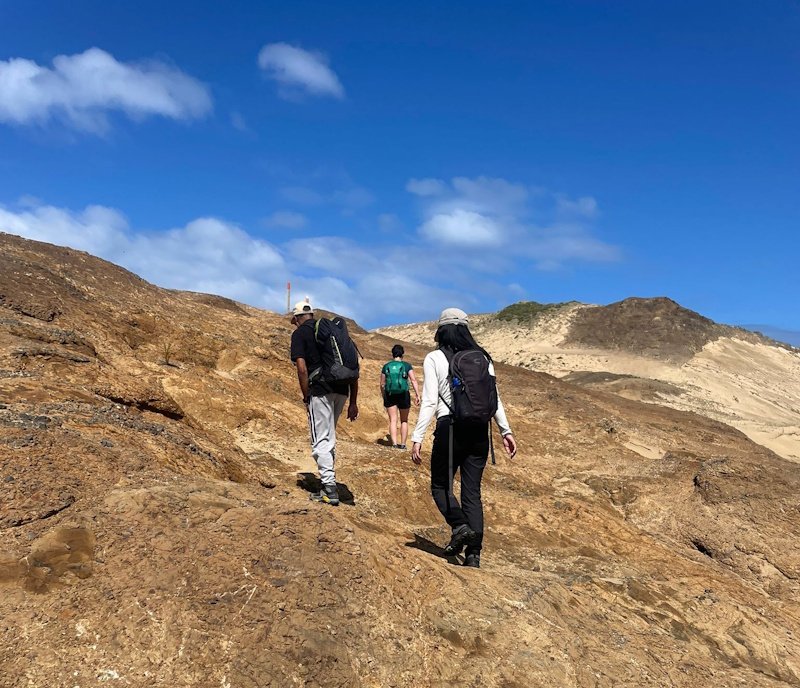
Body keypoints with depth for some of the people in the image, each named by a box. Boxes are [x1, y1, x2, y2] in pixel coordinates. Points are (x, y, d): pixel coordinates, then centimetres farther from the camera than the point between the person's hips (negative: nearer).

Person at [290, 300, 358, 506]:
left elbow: (302, 369, -10)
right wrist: (353, 402, 16)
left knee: (321, 441, 0)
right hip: (342, 390, 6)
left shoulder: (299, 333, 3)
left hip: (320, 390, -6)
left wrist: (306, 398, -1)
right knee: (329, 438, 21)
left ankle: (330, 488, -4)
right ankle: (327, 480, 28)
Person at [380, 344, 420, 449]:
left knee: (393, 420, 0)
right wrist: (417, 395, -11)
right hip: (404, 395, -1)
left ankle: (394, 443, -12)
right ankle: (403, 444, 14)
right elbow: (413, 380, -10)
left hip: (390, 395, 1)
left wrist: (384, 397, 19)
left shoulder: (386, 367, 5)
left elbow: (382, 384, 8)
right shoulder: (407, 366, -1)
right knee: (404, 421, 13)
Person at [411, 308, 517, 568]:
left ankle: (460, 526, -11)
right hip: (479, 429, 4)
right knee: (472, 491, 9)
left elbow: (429, 401, -8)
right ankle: (473, 553, 4)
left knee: (440, 485, 13)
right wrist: (506, 430, 12)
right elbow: (494, 397, 6)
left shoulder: (434, 358, -2)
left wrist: (417, 438, -7)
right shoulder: (482, 357, 9)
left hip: (450, 428, -4)